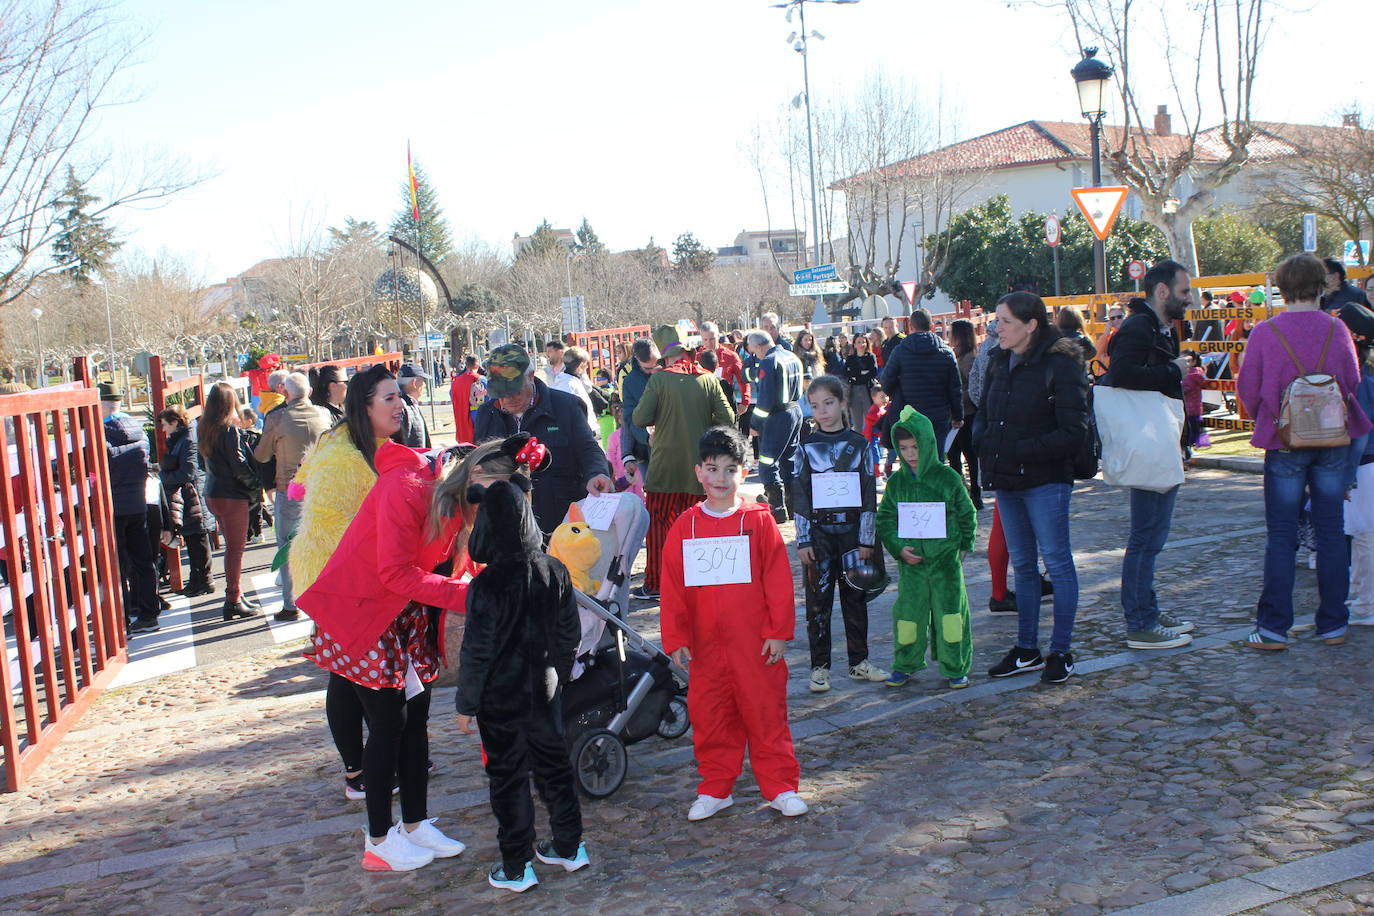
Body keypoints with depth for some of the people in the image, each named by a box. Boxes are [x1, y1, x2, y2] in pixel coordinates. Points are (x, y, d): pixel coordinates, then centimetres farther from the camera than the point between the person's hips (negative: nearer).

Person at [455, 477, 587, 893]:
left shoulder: (488, 585, -20)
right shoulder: (555, 572, -5)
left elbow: (477, 652, -16)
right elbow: (570, 635, 4)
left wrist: (466, 704, -6)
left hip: (501, 698, -5)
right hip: (545, 691, 5)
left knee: (508, 778, 7)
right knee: (554, 764, 19)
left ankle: (516, 868, 15)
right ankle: (569, 846, 31)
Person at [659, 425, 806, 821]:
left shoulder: (759, 521, -3)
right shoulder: (685, 526, 3)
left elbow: (779, 581, -3)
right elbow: (672, 588, 3)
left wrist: (779, 631, -6)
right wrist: (675, 639, -1)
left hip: (756, 643, -2)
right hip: (706, 644, 3)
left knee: (766, 714, 5)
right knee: (709, 718, 9)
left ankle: (780, 787, 17)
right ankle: (715, 789, 24)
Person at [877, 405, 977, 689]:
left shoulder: (948, 478, -3)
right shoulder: (896, 482, 2)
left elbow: (967, 514, 7)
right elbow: (885, 520, 5)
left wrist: (965, 545, 5)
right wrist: (899, 548, -7)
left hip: (946, 559, -1)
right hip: (910, 560, 2)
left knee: (950, 608, 3)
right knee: (908, 610, 6)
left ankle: (955, 667, 16)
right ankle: (905, 664, 22)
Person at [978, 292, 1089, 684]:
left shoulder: (1060, 365, -13)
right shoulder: (1000, 362, 9)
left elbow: (1073, 432, -16)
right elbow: (984, 413, 20)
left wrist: (1021, 450, -17)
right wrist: (984, 443, 0)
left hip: (1044, 481, -7)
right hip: (1006, 481, 7)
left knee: (1057, 562, 1)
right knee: (1022, 564, 13)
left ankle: (1061, 652, 11)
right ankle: (1027, 651, 23)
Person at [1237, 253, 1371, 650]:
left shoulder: (1265, 332, -9)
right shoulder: (1337, 330, -4)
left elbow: (1247, 389, -3)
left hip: (1285, 443, -2)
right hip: (1333, 440, 2)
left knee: (1281, 538, 3)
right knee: (1331, 533, 10)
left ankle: (1274, 628, 4)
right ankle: (1333, 624, 16)